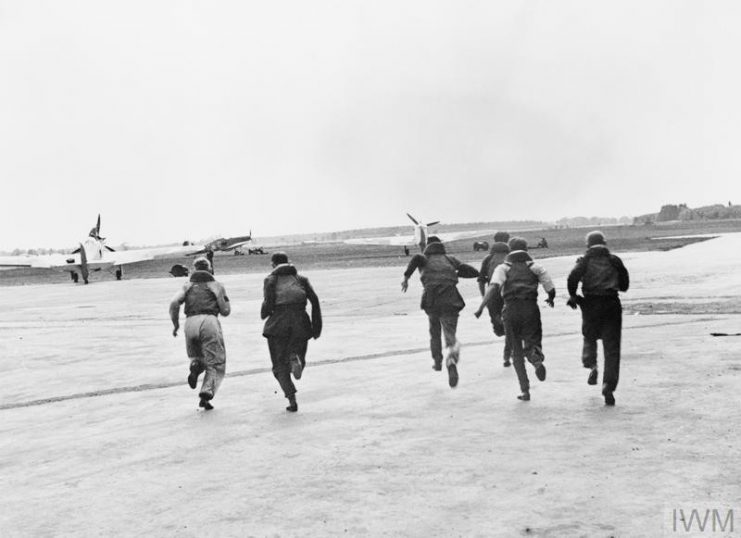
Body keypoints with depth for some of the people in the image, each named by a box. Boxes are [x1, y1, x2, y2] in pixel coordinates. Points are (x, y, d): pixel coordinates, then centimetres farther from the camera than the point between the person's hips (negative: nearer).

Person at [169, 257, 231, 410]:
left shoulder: (188, 285, 21)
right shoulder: (216, 285, 18)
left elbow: (174, 304, 4)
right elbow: (226, 311, 12)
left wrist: (175, 323, 15)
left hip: (190, 322, 2)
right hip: (209, 321, -2)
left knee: (196, 356, 26)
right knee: (216, 364, 4)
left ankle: (196, 366, -9)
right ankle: (206, 393, -17)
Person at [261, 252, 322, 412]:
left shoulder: (271, 279, 8)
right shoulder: (301, 279, 16)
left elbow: (268, 302, -6)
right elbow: (314, 300, 4)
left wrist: (264, 314, 16)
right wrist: (317, 327, 4)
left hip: (278, 323, -1)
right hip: (300, 323, 2)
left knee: (280, 366, 8)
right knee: (297, 352, 20)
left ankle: (292, 400, -10)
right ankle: (295, 359, -20)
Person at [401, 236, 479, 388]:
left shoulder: (425, 259, 16)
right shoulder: (450, 260, 22)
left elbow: (417, 257, -11)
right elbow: (474, 272, 17)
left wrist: (406, 277, -9)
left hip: (432, 301, 0)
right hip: (451, 301, 0)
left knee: (434, 331, 28)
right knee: (450, 334, -5)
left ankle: (437, 361, 36)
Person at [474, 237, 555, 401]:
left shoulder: (503, 267, 11)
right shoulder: (535, 267, 14)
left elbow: (494, 286, -8)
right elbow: (551, 289, 8)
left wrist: (481, 307, -14)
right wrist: (550, 299, 31)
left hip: (510, 311, 0)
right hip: (531, 309, 0)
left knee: (517, 352, 12)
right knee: (532, 344, 4)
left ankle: (524, 390, 7)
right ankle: (536, 358, -34)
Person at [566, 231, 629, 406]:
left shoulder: (585, 261, 2)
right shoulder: (615, 261, 9)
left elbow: (572, 277, -14)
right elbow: (625, 284, 12)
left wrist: (572, 296, 0)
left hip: (591, 304, -1)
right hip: (612, 304, 1)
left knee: (589, 338, 23)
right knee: (612, 347, 1)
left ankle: (591, 364, -3)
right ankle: (609, 384, -11)